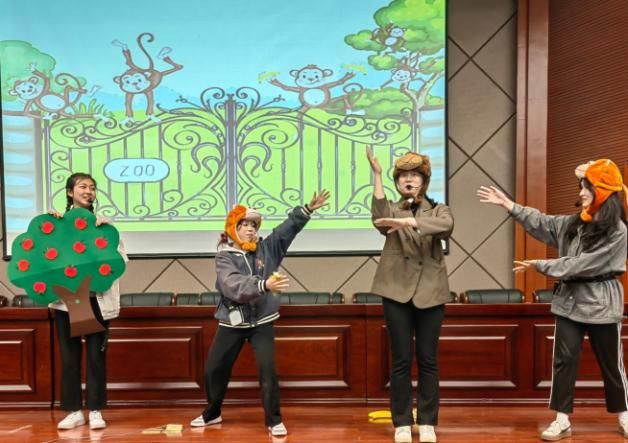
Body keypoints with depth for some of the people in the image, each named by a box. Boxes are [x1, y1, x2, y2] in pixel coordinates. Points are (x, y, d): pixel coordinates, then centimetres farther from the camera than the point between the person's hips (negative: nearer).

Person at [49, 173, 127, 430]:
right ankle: (74, 411, 21)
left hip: (97, 299, -1)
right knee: (69, 356, 8)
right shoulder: (58, 222, 6)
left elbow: (122, 259, -2)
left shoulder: (103, 223, 4)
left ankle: (95, 411, 16)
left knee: (96, 355, 4)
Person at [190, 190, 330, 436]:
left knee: (267, 369, -8)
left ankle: (274, 420, 9)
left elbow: (288, 228, -3)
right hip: (232, 322, 0)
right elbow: (234, 286, -27)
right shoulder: (224, 257, -10)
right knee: (214, 369, 11)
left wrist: (308, 208, -15)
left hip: (261, 321, 1)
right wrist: (264, 285, -41)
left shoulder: (266, 248, 0)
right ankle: (212, 414, 36)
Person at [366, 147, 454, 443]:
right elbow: (379, 218, -19)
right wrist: (377, 174, -24)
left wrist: (407, 222, -32)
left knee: (428, 359, 7)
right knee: (401, 359, 4)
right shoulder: (392, 211, 7)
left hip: (430, 291, 1)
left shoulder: (437, 210, 7)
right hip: (397, 291, 0)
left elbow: (447, 225, -18)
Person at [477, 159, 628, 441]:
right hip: (569, 301, 5)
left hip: (601, 305, -5)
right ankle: (562, 420, 12)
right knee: (564, 360, 5)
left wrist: (540, 265, -18)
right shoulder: (573, 224, 6)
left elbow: (583, 264, -20)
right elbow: (541, 223, 6)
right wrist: (508, 205, -1)